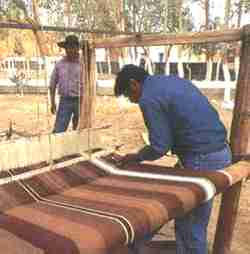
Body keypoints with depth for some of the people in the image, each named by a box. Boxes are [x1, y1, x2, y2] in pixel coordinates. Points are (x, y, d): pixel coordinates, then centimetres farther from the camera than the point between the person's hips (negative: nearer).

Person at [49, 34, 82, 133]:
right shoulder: (59, 64, 5)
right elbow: (53, 84, 10)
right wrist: (52, 103, 0)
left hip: (80, 101, -1)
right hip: (65, 101, 1)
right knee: (58, 131, -7)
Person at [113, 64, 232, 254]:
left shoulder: (149, 98, -12)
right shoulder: (172, 80, 15)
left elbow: (160, 147, -15)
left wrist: (134, 158, 3)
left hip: (203, 159, -9)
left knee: (188, 222, 6)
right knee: (197, 218, 21)